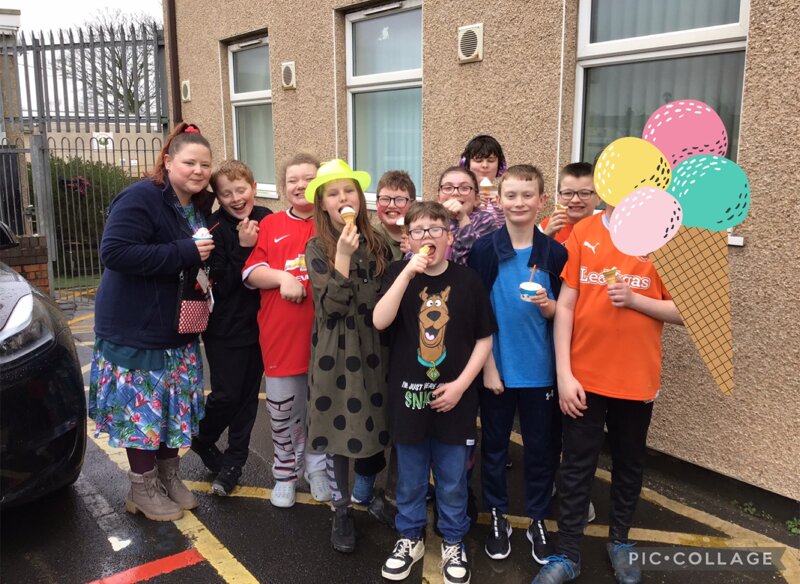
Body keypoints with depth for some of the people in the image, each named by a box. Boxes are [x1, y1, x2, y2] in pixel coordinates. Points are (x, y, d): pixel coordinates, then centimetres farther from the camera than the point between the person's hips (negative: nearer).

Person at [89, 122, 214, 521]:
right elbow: (114, 252, -28)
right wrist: (184, 253, -28)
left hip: (178, 327, 8)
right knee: (143, 408, 3)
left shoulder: (198, 207, 8)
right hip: (135, 328, -7)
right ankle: (142, 489, 21)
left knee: (175, 405, 14)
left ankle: (168, 476, 32)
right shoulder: (141, 198, -18)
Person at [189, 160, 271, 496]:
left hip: (258, 323, 4)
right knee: (226, 394, 0)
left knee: (248, 396, 10)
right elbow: (220, 283, -18)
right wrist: (243, 248, -25)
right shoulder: (216, 227, -12)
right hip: (225, 327, -4)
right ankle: (203, 442, 31)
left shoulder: (266, 219, 1)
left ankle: (232, 463, 25)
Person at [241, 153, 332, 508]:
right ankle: (285, 471, 31)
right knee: (282, 409, 11)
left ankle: (316, 467, 33)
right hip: (280, 333, 1)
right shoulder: (271, 225, 5)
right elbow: (250, 273, 0)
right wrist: (282, 277, -16)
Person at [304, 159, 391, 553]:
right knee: (339, 428, 4)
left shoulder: (377, 243, 4)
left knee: (377, 424, 10)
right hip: (335, 353, -3)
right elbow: (331, 308, -17)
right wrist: (343, 257, -22)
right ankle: (342, 511, 21)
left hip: (375, 348, 3)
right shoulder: (317, 248, -5)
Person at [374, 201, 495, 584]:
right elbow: (380, 321, -18)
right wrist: (408, 273, -24)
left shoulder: (467, 280, -5)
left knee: (453, 480, 13)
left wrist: (461, 384, -9)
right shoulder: (398, 274, -3)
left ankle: (453, 543, 34)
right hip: (408, 395, 1)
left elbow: (484, 339, -1)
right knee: (410, 478, 16)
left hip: (454, 398, 0)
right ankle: (409, 538, 37)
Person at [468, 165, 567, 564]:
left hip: (540, 369, 1)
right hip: (496, 367, -1)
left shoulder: (555, 253, -2)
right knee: (494, 445, 12)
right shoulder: (483, 250, -6)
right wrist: (488, 365, -9)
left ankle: (538, 520, 32)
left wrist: (547, 305, -19)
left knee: (541, 447, 12)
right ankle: (497, 517, 31)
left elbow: (561, 315, 4)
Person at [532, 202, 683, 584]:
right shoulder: (582, 233, -3)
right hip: (583, 376, 0)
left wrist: (635, 299, -19)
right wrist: (563, 374, -9)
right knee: (576, 466, 9)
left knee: (629, 464, 17)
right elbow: (565, 306, -4)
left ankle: (619, 542, 38)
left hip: (636, 378, 0)